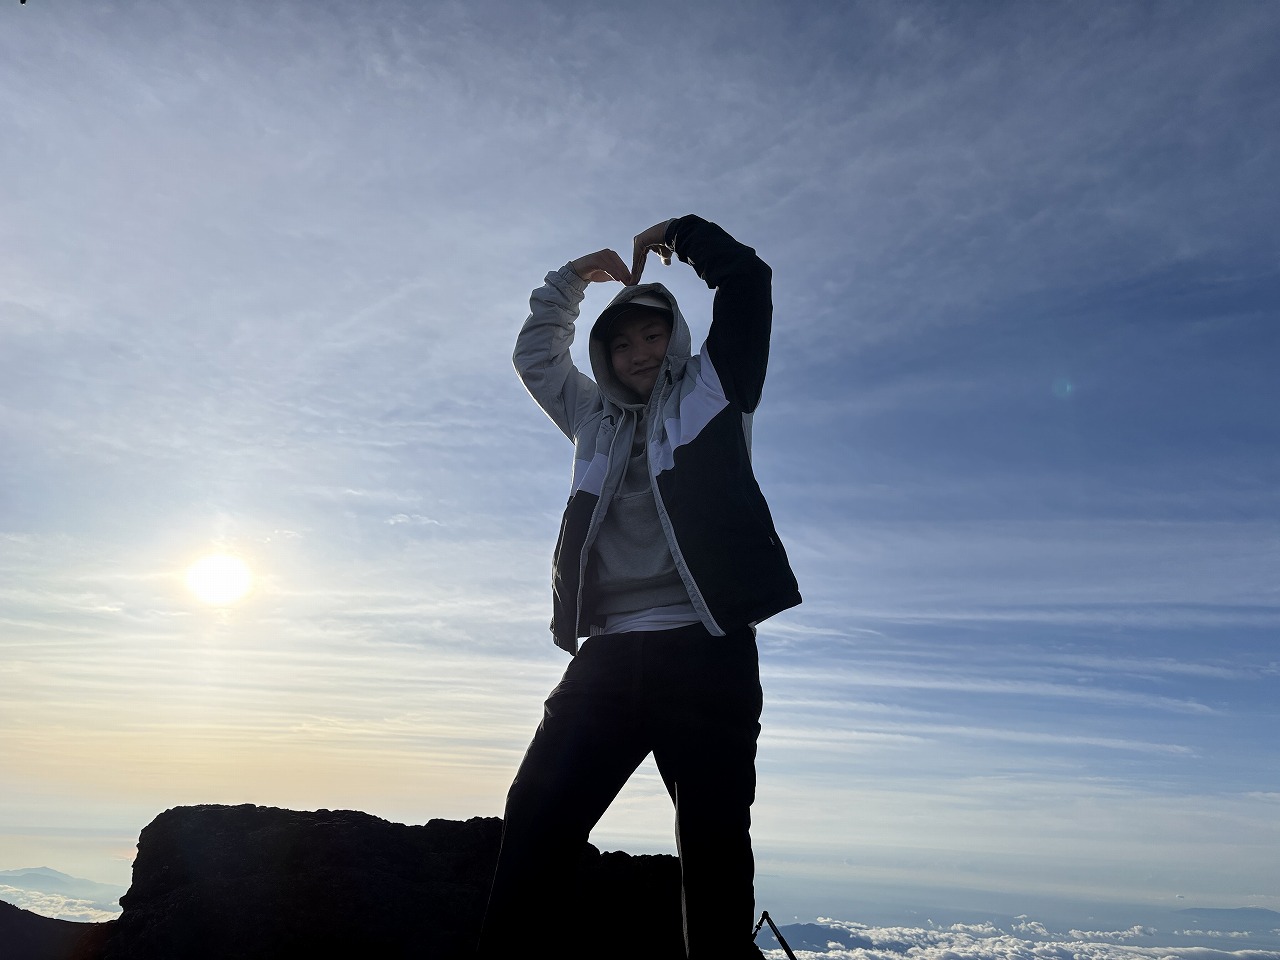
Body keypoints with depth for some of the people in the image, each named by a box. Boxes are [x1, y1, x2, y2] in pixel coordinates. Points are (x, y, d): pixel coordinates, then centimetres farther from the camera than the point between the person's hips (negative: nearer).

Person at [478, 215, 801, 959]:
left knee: (716, 846, -4)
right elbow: (536, 358, 38)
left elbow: (749, 279, 8)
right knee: (535, 822, -5)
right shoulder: (597, 417, 25)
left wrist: (677, 234, 21)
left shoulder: (712, 391, 13)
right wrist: (570, 281, 31)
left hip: (706, 651, -4)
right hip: (610, 654, 4)